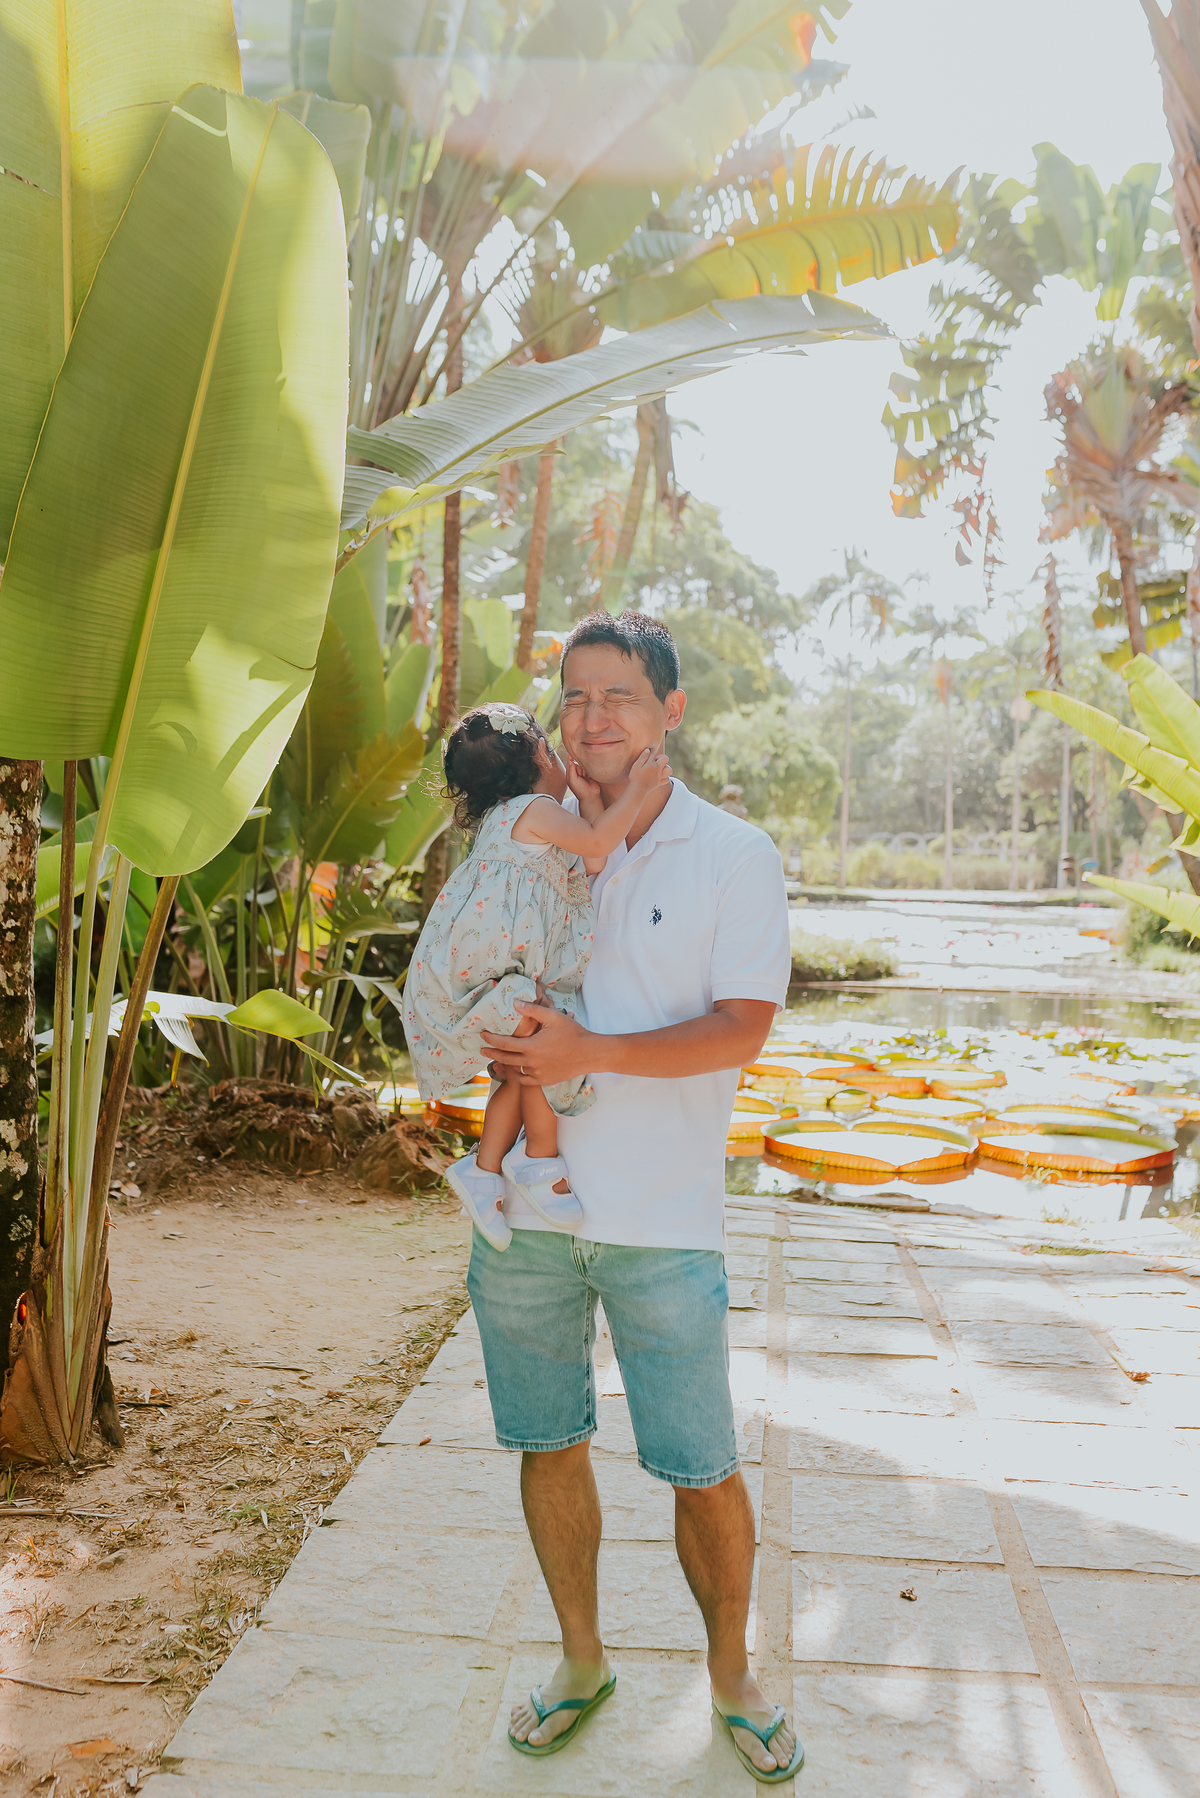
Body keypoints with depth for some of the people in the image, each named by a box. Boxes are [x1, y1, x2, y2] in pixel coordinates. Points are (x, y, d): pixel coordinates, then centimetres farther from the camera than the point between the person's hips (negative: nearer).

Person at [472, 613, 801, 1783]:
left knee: (703, 1471, 4)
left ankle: (731, 1677, 30)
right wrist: (493, 1042, -4)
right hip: (525, 1206, 4)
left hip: (662, 1217, -3)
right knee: (548, 1446, 14)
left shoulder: (735, 856, -2)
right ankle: (581, 1661, 36)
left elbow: (741, 1028, -10)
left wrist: (592, 1053, -21)